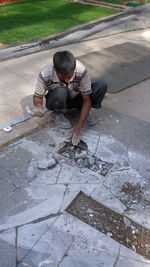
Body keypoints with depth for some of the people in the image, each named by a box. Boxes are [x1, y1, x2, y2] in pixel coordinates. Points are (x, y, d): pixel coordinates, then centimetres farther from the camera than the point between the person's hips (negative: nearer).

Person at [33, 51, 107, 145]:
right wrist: (38, 106, -41)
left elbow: (87, 100, -25)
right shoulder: (45, 75, -32)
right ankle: (57, 114, -6)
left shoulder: (81, 71, -31)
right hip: (56, 101, -1)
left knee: (102, 86, -23)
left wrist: (78, 127, -29)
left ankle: (83, 110, 2)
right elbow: (38, 96, -16)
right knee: (61, 91, -39)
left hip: (75, 98, 2)